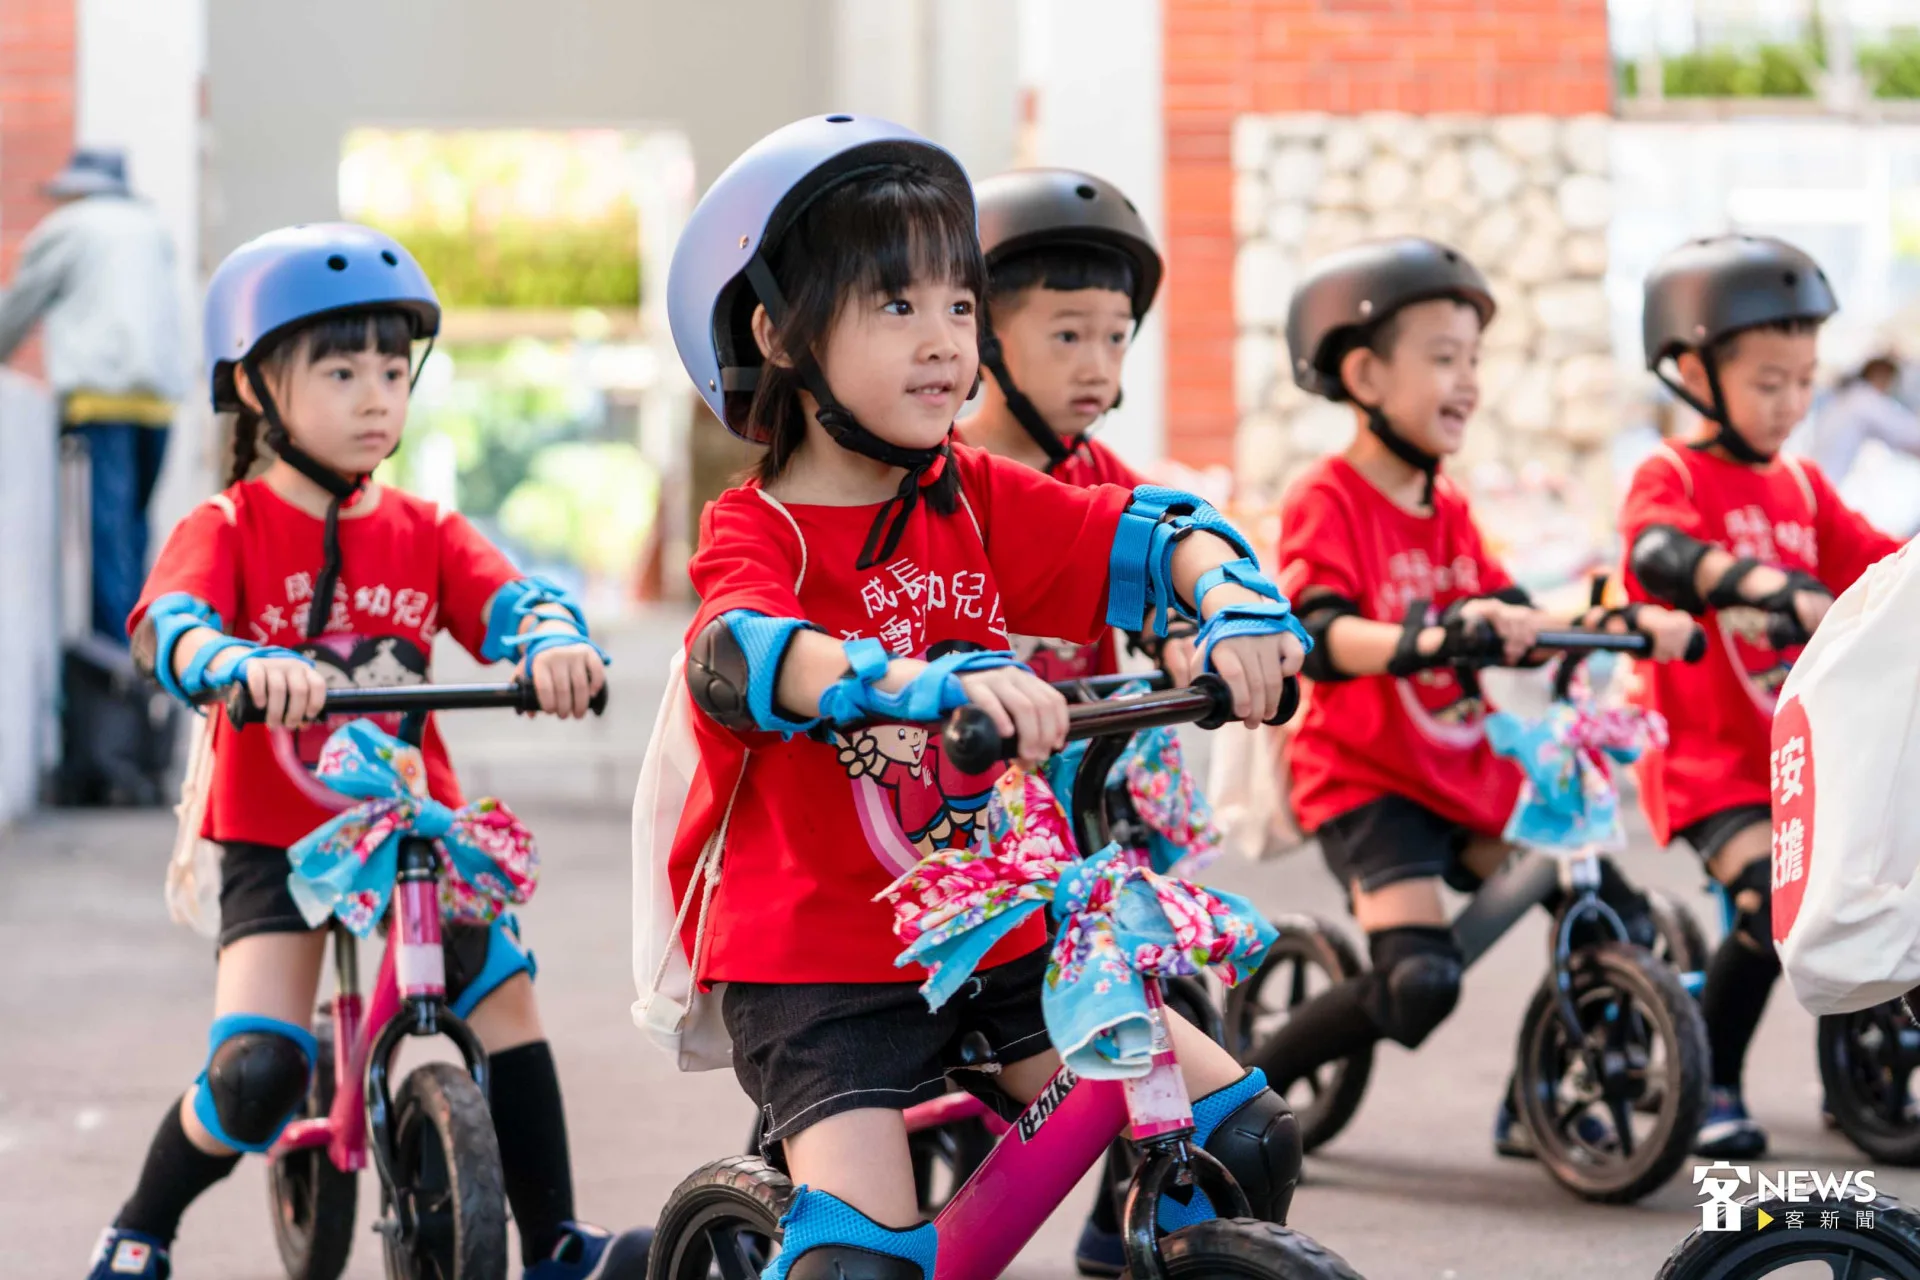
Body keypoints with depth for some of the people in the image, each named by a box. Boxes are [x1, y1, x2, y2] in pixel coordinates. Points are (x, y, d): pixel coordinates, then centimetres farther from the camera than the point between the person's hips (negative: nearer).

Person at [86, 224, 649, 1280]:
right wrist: (246, 667, -47)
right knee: (257, 1071, -17)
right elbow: (167, 624, -24)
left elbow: (507, 598, -11)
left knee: (503, 989, -14)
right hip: (275, 839, -3)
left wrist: (554, 640, -36)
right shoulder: (228, 529, -5)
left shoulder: (424, 533, 6)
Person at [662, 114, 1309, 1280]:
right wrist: (929, 684, -51)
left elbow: (1147, 534, -1)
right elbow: (742, 657, -33)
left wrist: (1234, 598, -25)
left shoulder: (981, 504, 7)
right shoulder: (756, 533, -11)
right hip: (820, 963, -5)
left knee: (1245, 1134, -1)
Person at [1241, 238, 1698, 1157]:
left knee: (1615, 915, -2)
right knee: (1419, 984, -24)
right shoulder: (1327, 500, -13)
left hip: (1468, 774, 8)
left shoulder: (1447, 509, 13)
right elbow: (1321, 637, -29)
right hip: (1365, 781, -8)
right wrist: (1428, 641, -47)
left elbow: (1512, 619, 10)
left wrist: (1622, 626, -6)